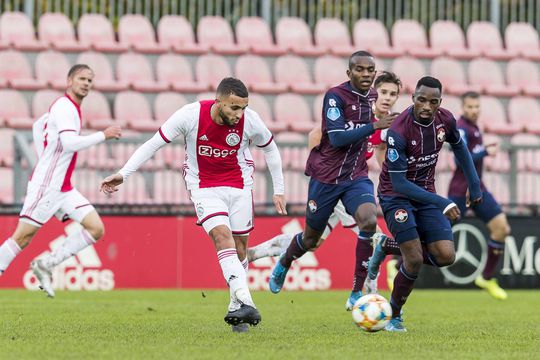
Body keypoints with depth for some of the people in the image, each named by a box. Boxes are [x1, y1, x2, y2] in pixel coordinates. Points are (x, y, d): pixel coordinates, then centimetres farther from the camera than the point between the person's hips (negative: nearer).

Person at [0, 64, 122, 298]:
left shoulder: (69, 107, 16)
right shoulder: (64, 107, -13)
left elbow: (37, 126, 30)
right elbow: (70, 143, -28)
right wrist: (103, 135, -20)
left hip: (63, 189, 9)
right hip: (45, 185, -9)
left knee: (96, 229, -1)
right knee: (23, 237, -7)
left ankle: (45, 265, 2)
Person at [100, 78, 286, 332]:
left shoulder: (250, 120, -14)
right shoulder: (190, 115, -21)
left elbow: (270, 148, 7)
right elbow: (153, 144, -12)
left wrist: (279, 190, 10)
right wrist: (123, 174, -17)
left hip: (239, 187, 3)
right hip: (204, 188, -3)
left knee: (240, 246, 4)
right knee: (222, 236, -22)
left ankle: (236, 309, 20)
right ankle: (247, 305, -32)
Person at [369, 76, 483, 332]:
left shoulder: (445, 120, -10)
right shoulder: (398, 131, -28)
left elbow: (459, 147, 14)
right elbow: (399, 182, -27)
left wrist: (474, 184, 14)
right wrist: (442, 204, -30)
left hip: (426, 193, 6)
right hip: (397, 194, -6)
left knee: (445, 257, -7)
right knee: (415, 261, -16)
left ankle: (389, 247, 17)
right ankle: (394, 317, 7)